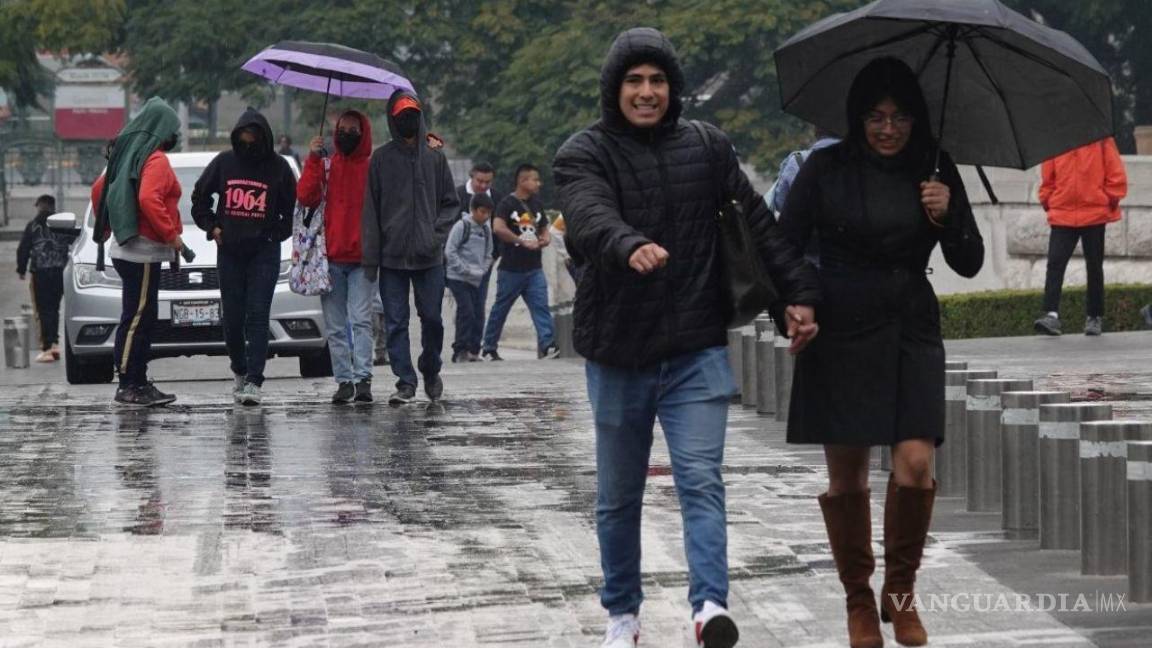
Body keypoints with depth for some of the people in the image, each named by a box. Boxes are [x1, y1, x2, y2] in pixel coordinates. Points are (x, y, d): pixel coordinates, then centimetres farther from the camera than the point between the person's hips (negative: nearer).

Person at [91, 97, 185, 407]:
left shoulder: (126, 154, 16)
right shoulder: (155, 160, -13)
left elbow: (99, 189, 22)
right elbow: (148, 200, -26)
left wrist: (105, 228, 28)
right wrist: (172, 235, -19)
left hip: (126, 248, 10)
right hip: (142, 249, -10)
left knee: (143, 318, 13)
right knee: (137, 318, -8)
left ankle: (138, 382, 16)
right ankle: (129, 386, -9)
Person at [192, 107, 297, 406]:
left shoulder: (278, 167, -2)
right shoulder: (224, 163, 3)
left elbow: (292, 209, 7)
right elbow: (199, 197, 16)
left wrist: (276, 234, -3)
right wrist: (211, 227, 6)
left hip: (264, 252, -3)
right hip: (229, 251, 3)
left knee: (258, 316, -9)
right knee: (232, 317, 6)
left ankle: (254, 381, -13)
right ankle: (240, 372, 26)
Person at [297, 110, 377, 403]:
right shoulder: (325, 166, 11)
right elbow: (305, 197, -3)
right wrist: (313, 159, -7)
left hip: (362, 258, -3)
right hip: (330, 258, 3)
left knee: (361, 319, -12)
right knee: (335, 325, 4)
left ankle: (363, 378, -15)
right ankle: (344, 380, 8)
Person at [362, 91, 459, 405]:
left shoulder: (435, 158, 8)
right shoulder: (381, 159, 5)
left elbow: (451, 204, 11)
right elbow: (370, 209, 3)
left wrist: (437, 234, -6)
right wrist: (370, 257, -2)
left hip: (429, 257, 0)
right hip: (392, 257, 0)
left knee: (432, 318, 4)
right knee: (396, 323, -1)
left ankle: (431, 371, 26)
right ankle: (405, 382, 4)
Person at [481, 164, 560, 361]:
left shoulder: (536, 204, 14)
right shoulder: (508, 203, -8)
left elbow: (544, 229, 24)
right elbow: (498, 228, -22)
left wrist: (545, 239, -1)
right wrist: (523, 241, -24)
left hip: (534, 268, 5)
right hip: (511, 269, -5)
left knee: (541, 306, -9)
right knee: (500, 309, 6)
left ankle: (547, 345, -16)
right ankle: (489, 348, 17)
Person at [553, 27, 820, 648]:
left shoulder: (708, 148, 7)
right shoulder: (585, 153, -4)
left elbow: (758, 223, 9)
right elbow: (589, 217, -25)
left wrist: (799, 292, 2)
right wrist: (630, 247, -46)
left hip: (696, 350, 1)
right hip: (618, 351, -1)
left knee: (701, 479, -13)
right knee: (618, 495, 11)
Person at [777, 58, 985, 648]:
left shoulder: (935, 172, 4)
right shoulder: (827, 169, -2)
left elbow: (969, 265, 7)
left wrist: (947, 218, -12)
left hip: (911, 333, 1)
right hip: (841, 334, -1)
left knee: (915, 463, -12)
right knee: (846, 473, 3)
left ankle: (900, 593, 8)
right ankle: (858, 599, 19)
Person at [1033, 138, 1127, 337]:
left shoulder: (1101, 139, -4)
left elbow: (1116, 172, -2)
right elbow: (1047, 177, 10)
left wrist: (1111, 199, -4)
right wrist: (1046, 200, 3)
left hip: (1095, 215, -1)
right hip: (1062, 215, 1)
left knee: (1094, 266, 9)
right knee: (1055, 263, -11)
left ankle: (1095, 317, 19)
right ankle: (1051, 314, -17)